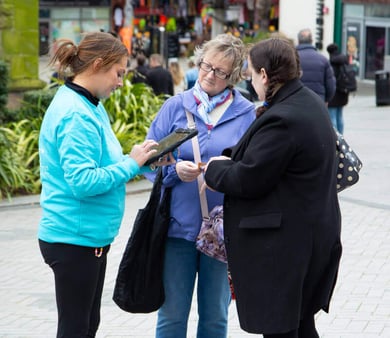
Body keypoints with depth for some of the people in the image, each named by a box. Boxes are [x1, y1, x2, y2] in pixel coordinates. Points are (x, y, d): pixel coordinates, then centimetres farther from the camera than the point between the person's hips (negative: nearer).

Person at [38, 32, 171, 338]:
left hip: (91, 235, 10)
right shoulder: (76, 114, -20)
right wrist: (132, 164, -18)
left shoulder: (90, 107, 11)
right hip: (75, 238, -10)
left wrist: (143, 161, 2)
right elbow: (82, 181, -26)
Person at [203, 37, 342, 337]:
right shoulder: (310, 102, 9)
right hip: (313, 234, 10)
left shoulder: (281, 119, -23)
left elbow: (248, 181, -19)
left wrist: (214, 169, -1)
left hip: (283, 243, -10)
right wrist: (229, 159, 7)